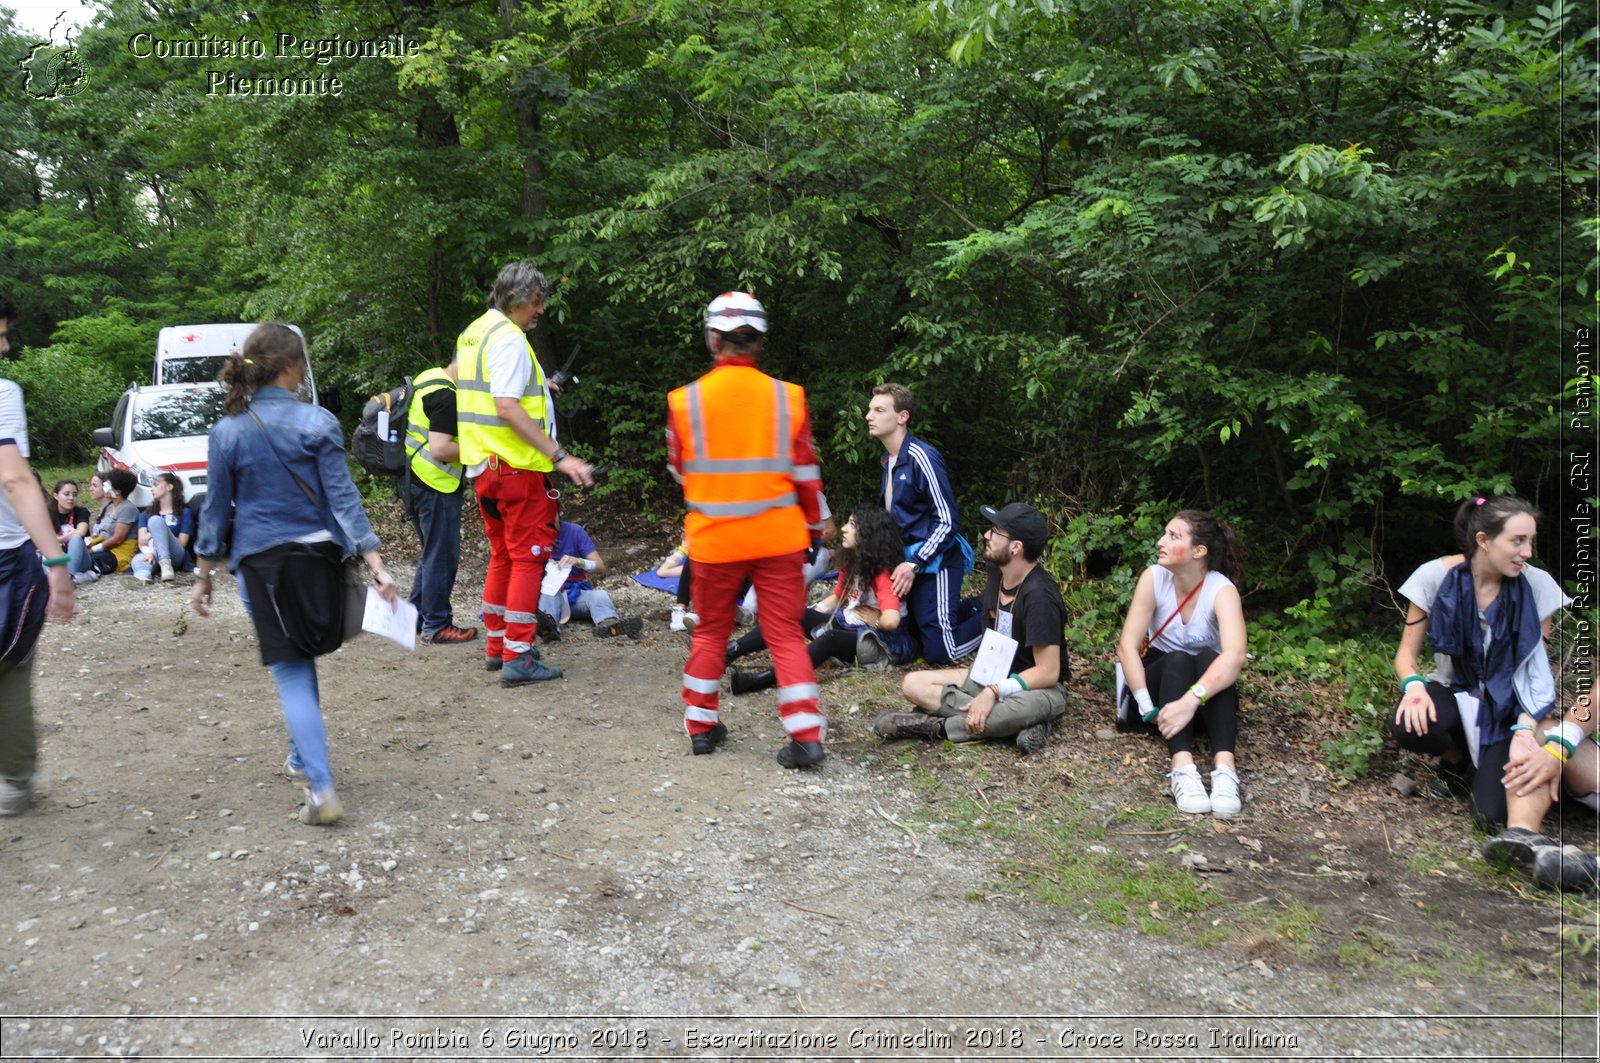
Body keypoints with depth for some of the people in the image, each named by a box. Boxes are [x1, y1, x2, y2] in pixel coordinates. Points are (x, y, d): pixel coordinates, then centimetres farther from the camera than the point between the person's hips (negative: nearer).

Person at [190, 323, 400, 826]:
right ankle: (302, 757, 35)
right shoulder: (317, 422, -6)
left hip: (260, 563, 0)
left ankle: (321, 789, -7)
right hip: (316, 557, 1)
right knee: (303, 666, 21)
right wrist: (375, 563, -10)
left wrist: (203, 575, 13)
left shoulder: (228, 432, -2)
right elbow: (343, 497, -10)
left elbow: (216, 510, 3)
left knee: (292, 675, 1)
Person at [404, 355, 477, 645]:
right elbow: (440, 448, -25)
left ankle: (417, 616, 28)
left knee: (433, 553, 20)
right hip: (435, 484, -10)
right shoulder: (446, 395, -19)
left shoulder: (429, 378, 12)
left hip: (416, 480, 10)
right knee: (442, 556, 0)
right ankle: (437, 626, 7)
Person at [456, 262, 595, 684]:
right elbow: (507, 408, -24)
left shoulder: (473, 333, 15)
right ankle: (517, 657, -3)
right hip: (516, 465, -10)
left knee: (503, 555, 18)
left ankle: (496, 645, 25)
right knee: (528, 557, -4)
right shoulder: (509, 339, -15)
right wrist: (559, 455, -27)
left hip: (482, 465, 10)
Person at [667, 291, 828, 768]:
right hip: (779, 537, 0)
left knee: (710, 631, 18)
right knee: (786, 634, 7)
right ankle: (806, 734, 3)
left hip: (713, 538, 0)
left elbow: (679, 472, 6)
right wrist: (814, 527, 14)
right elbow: (806, 475, 0)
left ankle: (701, 725, 26)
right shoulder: (788, 397, -6)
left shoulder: (685, 401, -8)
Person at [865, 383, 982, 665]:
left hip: (935, 562, -9)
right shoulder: (889, 460, 8)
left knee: (939, 651, -10)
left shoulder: (921, 458, -18)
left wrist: (914, 565, -22)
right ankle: (977, 608, 30)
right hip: (909, 559, 9)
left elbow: (948, 522, -19)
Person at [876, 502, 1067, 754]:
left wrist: (993, 692, -34)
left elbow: (1048, 673, -25)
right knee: (913, 684, -13)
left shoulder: (1039, 595, -24)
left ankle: (935, 726, -28)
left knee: (1030, 706, -45)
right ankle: (1010, 722, -23)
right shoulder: (995, 570, -1)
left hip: (1038, 687, -8)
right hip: (993, 676, 8)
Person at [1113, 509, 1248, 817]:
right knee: (1178, 659, -31)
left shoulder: (1222, 589, -20)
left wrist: (1189, 702, -51)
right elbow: (1127, 646, -18)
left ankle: (1225, 769, -47)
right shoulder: (1154, 578, -13)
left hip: (1206, 699, -1)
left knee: (1208, 657, -32)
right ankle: (1182, 769, -48)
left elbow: (1235, 655, -38)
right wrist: (1146, 706, -30)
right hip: (1160, 680, 1)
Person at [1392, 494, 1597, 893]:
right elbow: (1407, 653, -4)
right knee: (1410, 725, -32)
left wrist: (1527, 730, -26)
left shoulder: (1537, 585, -10)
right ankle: (1462, 762, -4)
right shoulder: (1436, 576, -11)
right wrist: (1414, 686, -28)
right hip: (1454, 692, 2)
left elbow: (1538, 670, -9)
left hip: (1509, 704, -2)